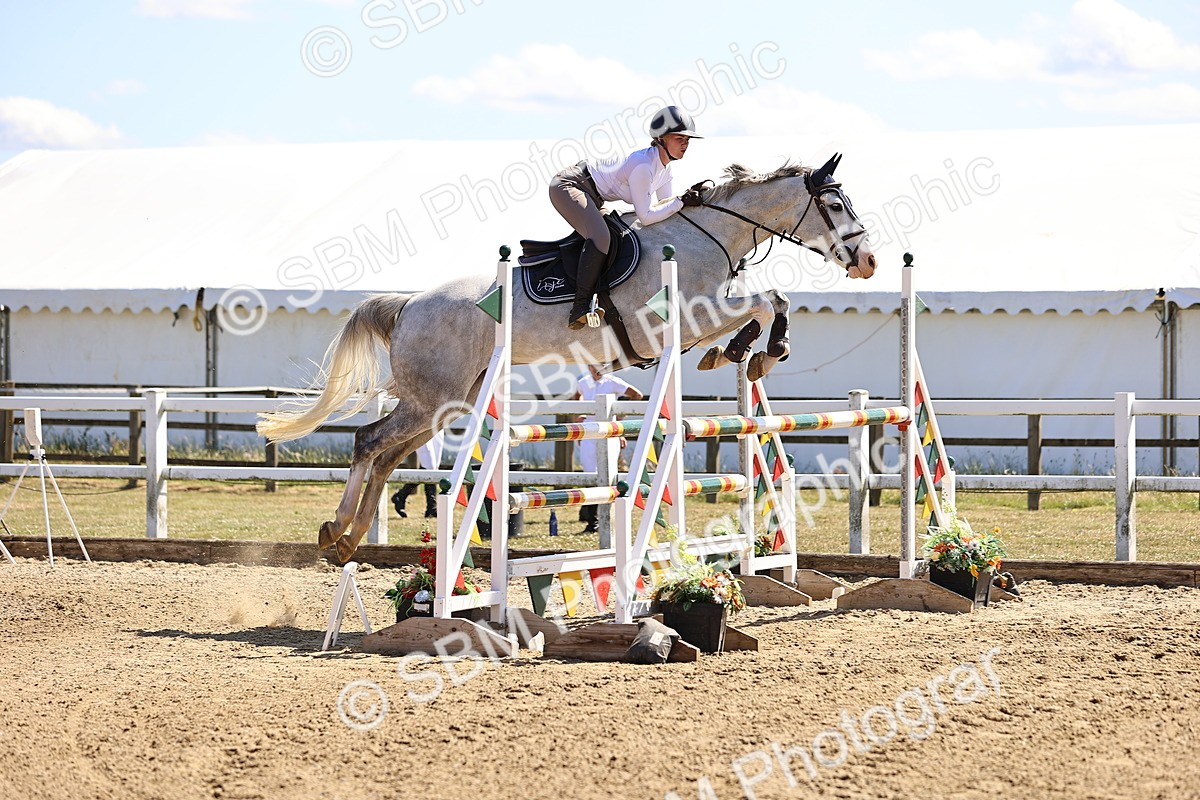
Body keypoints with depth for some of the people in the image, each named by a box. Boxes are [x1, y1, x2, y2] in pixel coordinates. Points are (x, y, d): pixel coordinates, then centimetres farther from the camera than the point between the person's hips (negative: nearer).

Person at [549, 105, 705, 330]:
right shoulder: (643, 166, -27)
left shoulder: (665, 166, 3)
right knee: (599, 237, -32)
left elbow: (666, 204, 9)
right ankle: (580, 310, -36)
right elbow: (645, 217, -27)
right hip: (568, 187, -11)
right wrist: (681, 202, -24)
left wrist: (691, 196, -7)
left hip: (592, 197, 11)